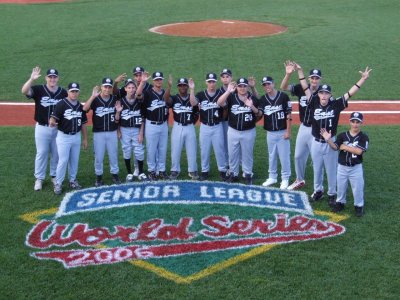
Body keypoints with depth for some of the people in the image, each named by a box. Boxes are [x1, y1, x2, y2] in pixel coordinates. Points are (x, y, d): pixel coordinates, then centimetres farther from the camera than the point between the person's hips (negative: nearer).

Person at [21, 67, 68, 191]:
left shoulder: (63, 93, -2)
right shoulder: (38, 89, -9)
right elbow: (24, 91, -27)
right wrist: (32, 79, -42)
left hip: (58, 129, 2)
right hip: (42, 128, -2)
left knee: (56, 153, 14)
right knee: (41, 153, 7)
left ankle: (55, 176, 31)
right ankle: (39, 178, 18)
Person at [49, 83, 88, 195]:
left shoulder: (80, 106, 6)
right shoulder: (61, 104, -11)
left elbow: (83, 124, 11)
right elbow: (53, 118, -19)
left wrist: (85, 139, 11)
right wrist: (52, 123, -43)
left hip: (76, 137, 5)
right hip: (64, 136, -5)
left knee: (74, 160, 14)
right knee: (63, 160, -5)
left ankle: (72, 180, 28)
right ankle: (58, 183, 6)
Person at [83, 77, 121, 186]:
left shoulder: (115, 100, 1)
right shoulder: (95, 99, -6)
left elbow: (117, 119, 6)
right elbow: (85, 108, -26)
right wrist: (93, 96, -30)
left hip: (112, 132, 2)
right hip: (98, 133, -2)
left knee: (113, 155, 11)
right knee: (98, 156, 7)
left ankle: (115, 174, 26)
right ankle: (98, 176, 21)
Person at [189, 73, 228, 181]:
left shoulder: (221, 93, -2)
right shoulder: (201, 94, -1)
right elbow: (193, 103, -19)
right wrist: (192, 89, -29)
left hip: (217, 126, -1)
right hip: (204, 127, 1)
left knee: (219, 149, 5)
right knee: (204, 150, 9)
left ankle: (222, 170, 18)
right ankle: (205, 171, 20)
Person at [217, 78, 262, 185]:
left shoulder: (253, 98, -3)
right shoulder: (231, 97, -4)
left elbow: (260, 115, -2)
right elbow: (219, 103, -21)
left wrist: (252, 107, -21)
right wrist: (228, 91, -30)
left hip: (249, 132, -1)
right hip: (233, 131, 1)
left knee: (247, 154, 11)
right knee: (232, 154, 12)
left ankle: (248, 175, 23)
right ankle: (233, 174, 26)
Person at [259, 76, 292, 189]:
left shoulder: (283, 96, -8)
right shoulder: (263, 99, 3)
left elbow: (288, 115, -7)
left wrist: (288, 131, -10)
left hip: (282, 132, -4)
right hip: (270, 133, 4)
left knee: (284, 156, 1)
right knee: (271, 156, 15)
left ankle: (285, 179, 13)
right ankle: (272, 177, 27)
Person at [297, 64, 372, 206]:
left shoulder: (336, 105, -10)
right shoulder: (314, 103, -8)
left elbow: (350, 93, -13)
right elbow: (306, 88, -11)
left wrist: (363, 79, -20)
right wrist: (300, 71, -18)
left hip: (330, 143, -1)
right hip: (316, 142, 1)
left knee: (331, 170, 12)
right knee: (317, 169, 18)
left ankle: (332, 194, 27)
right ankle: (318, 191, 36)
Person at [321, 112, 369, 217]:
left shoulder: (364, 137, -11)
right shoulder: (342, 135, -4)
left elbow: (359, 151, -23)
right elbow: (335, 147, -14)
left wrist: (345, 147, -18)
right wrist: (328, 140, -31)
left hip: (356, 168, -2)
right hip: (342, 167, 3)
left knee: (357, 188, 7)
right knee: (341, 186, 18)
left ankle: (359, 206, 24)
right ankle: (340, 203, 37)